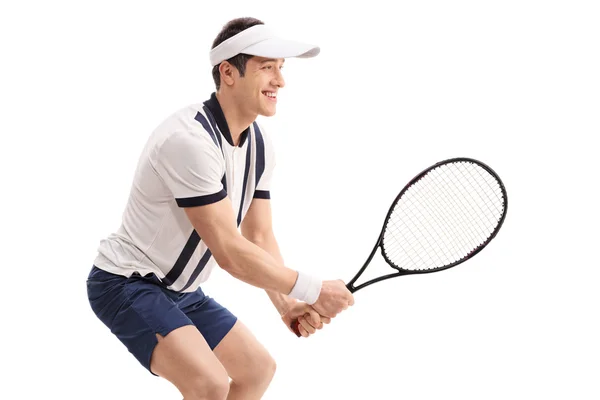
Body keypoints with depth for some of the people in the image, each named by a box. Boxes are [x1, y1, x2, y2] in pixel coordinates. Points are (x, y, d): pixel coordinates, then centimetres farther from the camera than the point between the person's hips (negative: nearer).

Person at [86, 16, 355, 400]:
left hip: (183, 291, 10)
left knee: (259, 369, 15)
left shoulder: (260, 144, 2)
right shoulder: (190, 139, -28)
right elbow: (229, 252, -28)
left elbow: (259, 237, 2)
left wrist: (287, 304, -14)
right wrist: (313, 289, -22)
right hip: (127, 283, -10)